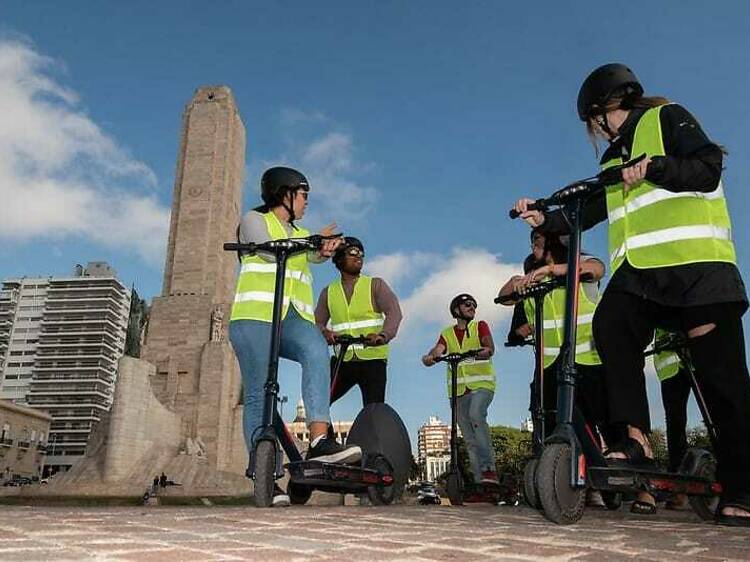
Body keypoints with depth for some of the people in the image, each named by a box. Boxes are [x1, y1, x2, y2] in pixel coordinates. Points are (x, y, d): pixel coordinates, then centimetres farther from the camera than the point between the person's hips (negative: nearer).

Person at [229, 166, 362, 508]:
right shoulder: (255, 219, 16)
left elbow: (313, 255, 8)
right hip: (255, 315, -4)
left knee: (317, 351, -29)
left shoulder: (301, 233, 31)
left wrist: (322, 250, -14)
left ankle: (319, 441, -38)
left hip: (293, 318, 4)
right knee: (258, 394, -9)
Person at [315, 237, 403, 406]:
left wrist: (383, 335, -30)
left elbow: (394, 312, -10)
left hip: (373, 360, -2)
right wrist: (325, 333, -19)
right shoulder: (328, 292, 13)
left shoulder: (375, 285, 4)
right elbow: (318, 322, 6)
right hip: (343, 360, 2)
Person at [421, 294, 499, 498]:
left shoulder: (480, 326, 8)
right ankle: (480, 483, 9)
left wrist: (484, 352, -36)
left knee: (476, 414, -31)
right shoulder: (447, 334, 14)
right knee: (469, 438, 4)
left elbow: (490, 347, -11)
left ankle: (489, 468, -30)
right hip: (459, 389, 4)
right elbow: (438, 350, -5)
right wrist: (429, 357, -30)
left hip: (482, 384, -3)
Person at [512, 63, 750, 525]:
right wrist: (544, 220, 9)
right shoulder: (613, 160, 28)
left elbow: (708, 169, -5)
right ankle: (637, 436, -21)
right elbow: (587, 213, 22)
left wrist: (654, 166, -19)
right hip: (638, 269, 6)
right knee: (610, 324, -25)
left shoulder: (667, 118, 9)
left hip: (695, 262, -6)